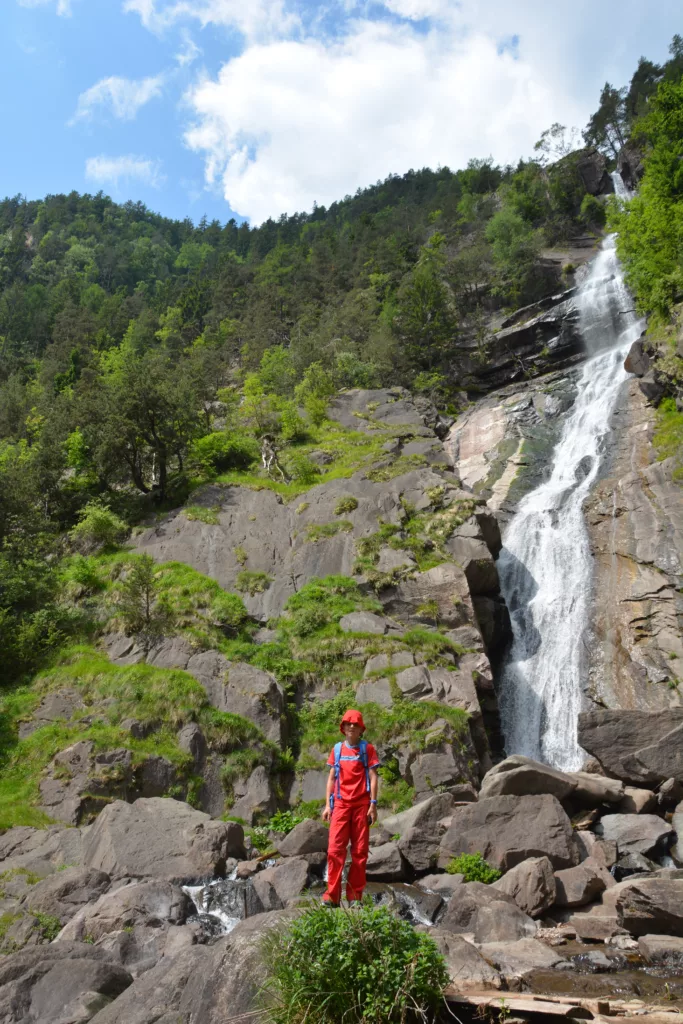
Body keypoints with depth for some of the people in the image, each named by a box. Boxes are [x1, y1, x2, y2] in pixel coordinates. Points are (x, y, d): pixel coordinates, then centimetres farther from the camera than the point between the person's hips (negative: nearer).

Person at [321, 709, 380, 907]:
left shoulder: (367, 748, 3)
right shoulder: (337, 749, 10)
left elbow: (373, 777, 0)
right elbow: (331, 778, 12)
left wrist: (373, 804, -7)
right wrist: (327, 805, 6)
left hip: (361, 805, -1)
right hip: (340, 804, 1)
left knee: (360, 851, 2)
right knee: (335, 848, -7)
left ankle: (355, 896, 10)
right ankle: (332, 895, -4)